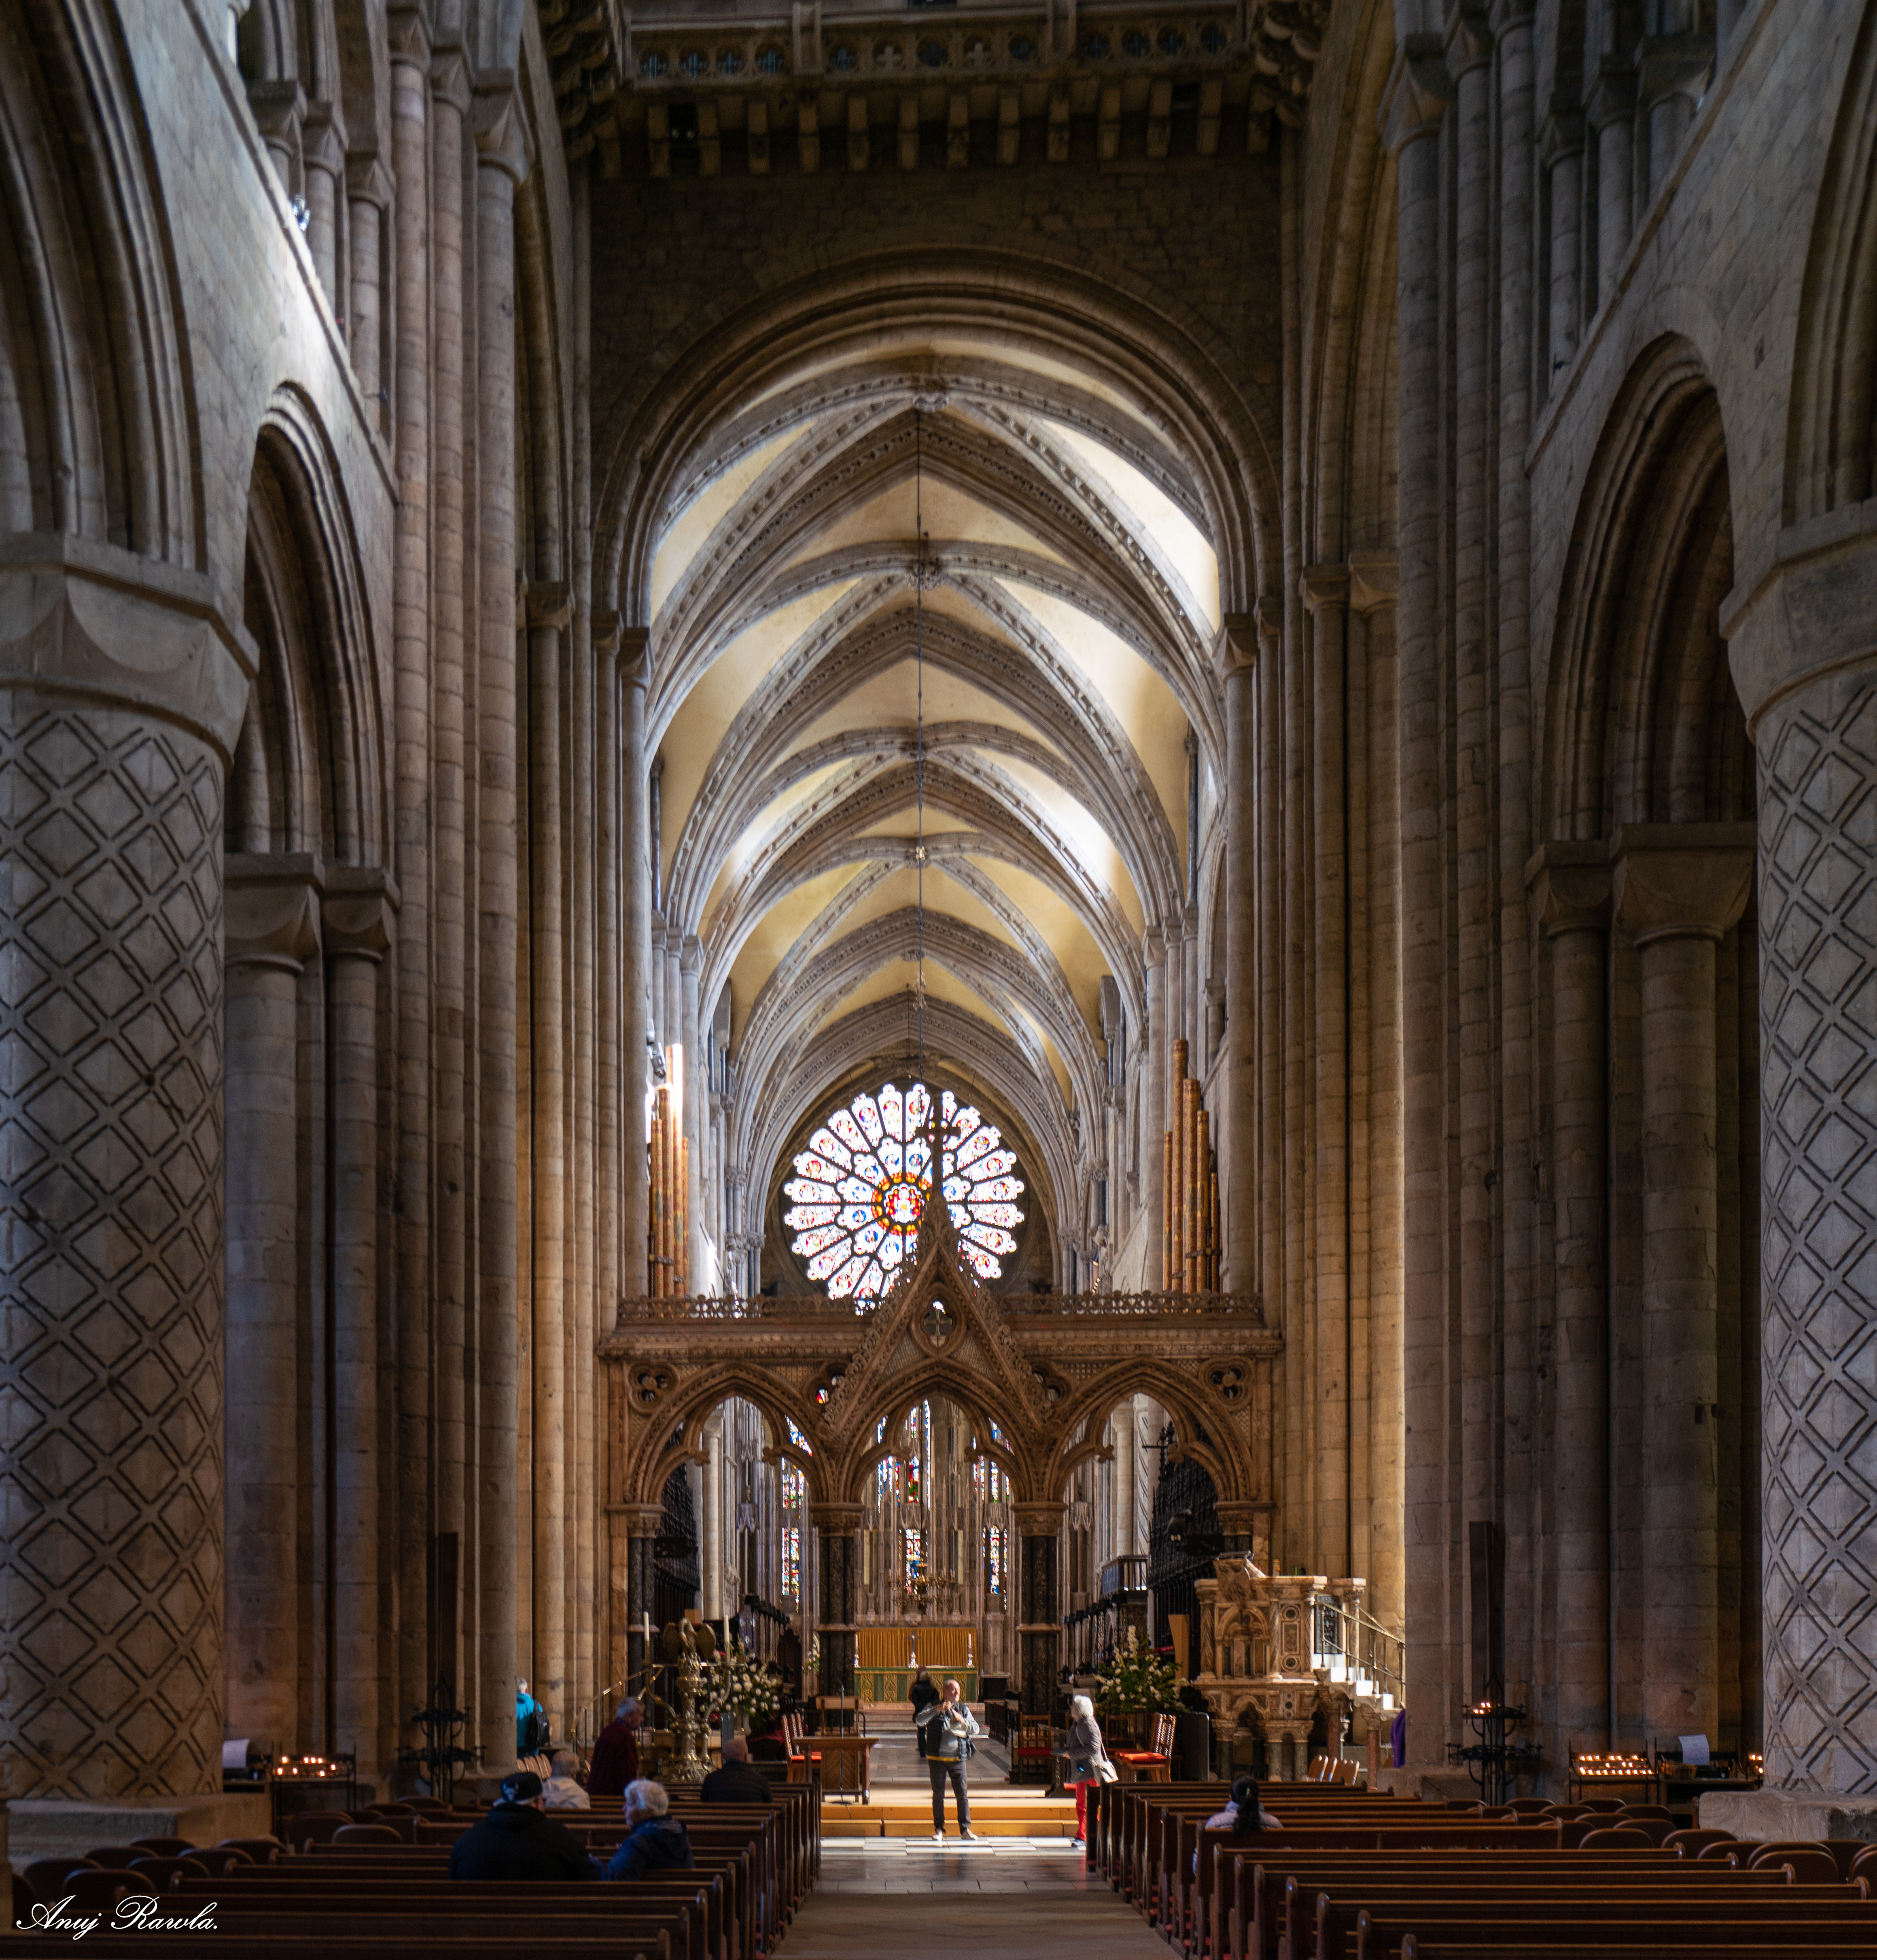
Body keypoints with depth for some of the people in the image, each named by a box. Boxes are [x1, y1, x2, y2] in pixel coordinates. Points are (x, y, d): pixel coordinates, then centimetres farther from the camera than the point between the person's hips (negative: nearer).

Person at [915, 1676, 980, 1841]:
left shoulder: (963, 1710, 11)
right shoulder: (934, 1708, 2)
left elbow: (975, 1729, 3)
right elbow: (920, 1721, -15)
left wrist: (962, 1721, -15)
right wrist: (937, 1710, -26)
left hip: (957, 1759, 2)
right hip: (937, 1759, -2)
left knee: (962, 1793, -2)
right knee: (938, 1795, 4)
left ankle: (965, 1828, 4)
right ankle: (939, 1829, 12)